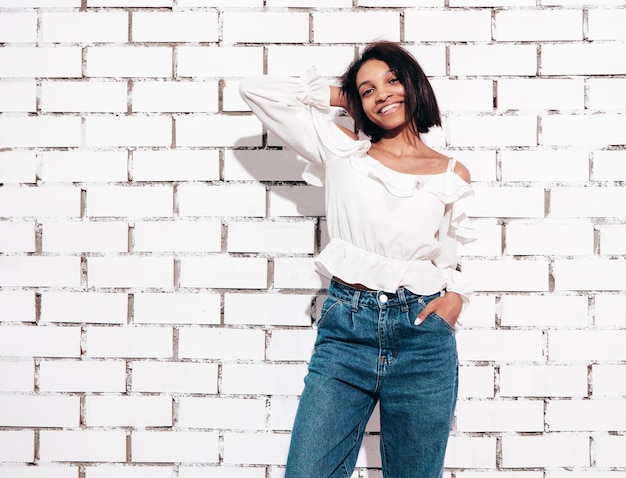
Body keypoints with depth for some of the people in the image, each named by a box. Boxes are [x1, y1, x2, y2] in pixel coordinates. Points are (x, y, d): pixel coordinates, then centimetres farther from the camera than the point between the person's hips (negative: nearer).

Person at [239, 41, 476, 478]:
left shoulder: (453, 174, 10)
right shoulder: (343, 150, 8)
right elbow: (255, 90, 9)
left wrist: (455, 296, 0)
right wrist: (336, 96, 13)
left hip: (424, 336, 1)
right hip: (346, 327, 0)